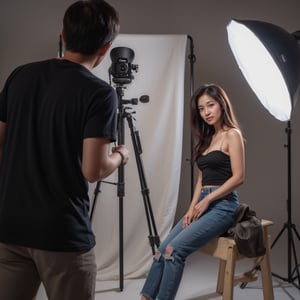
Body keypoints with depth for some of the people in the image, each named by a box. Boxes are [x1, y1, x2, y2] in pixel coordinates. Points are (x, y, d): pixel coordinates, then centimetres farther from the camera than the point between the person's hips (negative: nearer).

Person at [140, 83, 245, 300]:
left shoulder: (232, 135, -4)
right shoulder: (207, 138, 19)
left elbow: (238, 177, -13)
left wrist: (206, 201, -13)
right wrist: (192, 208, 4)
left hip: (222, 206, -7)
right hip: (203, 204, 7)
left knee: (174, 250, -21)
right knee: (162, 249, -7)